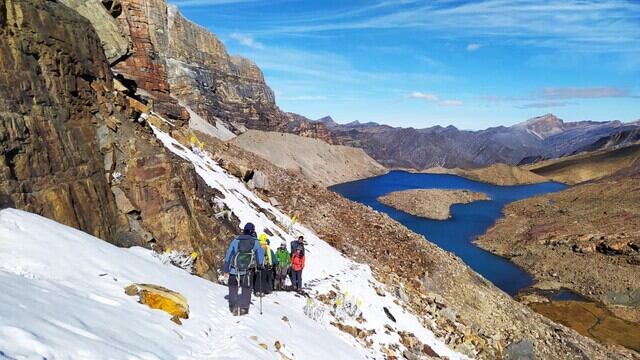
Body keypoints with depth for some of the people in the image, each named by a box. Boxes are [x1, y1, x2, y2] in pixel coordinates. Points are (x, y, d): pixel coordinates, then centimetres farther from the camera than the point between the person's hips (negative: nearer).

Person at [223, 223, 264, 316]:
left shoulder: (236, 240, 2)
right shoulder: (255, 242, -1)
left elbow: (228, 255, 5)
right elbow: (261, 255, 6)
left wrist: (226, 270, 12)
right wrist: (259, 265, 24)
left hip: (234, 270, 1)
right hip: (248, 271, -1)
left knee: (233, 288, 17)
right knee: (246, 289, 13)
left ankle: (233, 307, 15)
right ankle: (243, 308, 9)